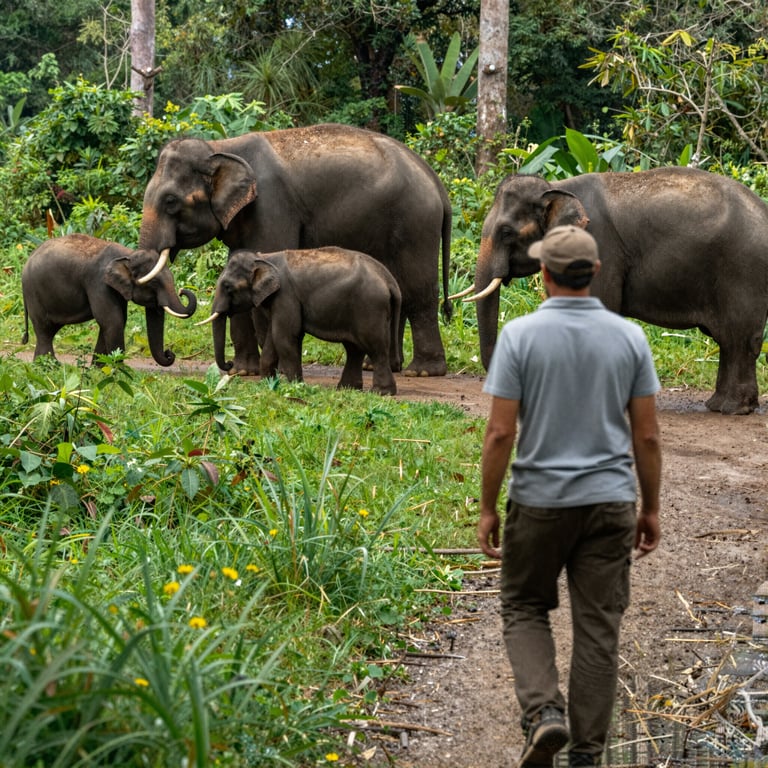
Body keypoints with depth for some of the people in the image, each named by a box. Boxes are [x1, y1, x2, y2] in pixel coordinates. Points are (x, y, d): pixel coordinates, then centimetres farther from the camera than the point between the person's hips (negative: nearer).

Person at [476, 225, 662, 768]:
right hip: (609, 502, 2)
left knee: (525, 610, 17)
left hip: (539, 501, -2)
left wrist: (487, 509, -1)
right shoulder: (629, 337, -2)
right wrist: (651, 508, 11)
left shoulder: (520, 335, -10)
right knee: (598, 630, 8)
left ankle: (544, 711, -4)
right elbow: (647, 435, 0)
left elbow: (500, 432, -11)